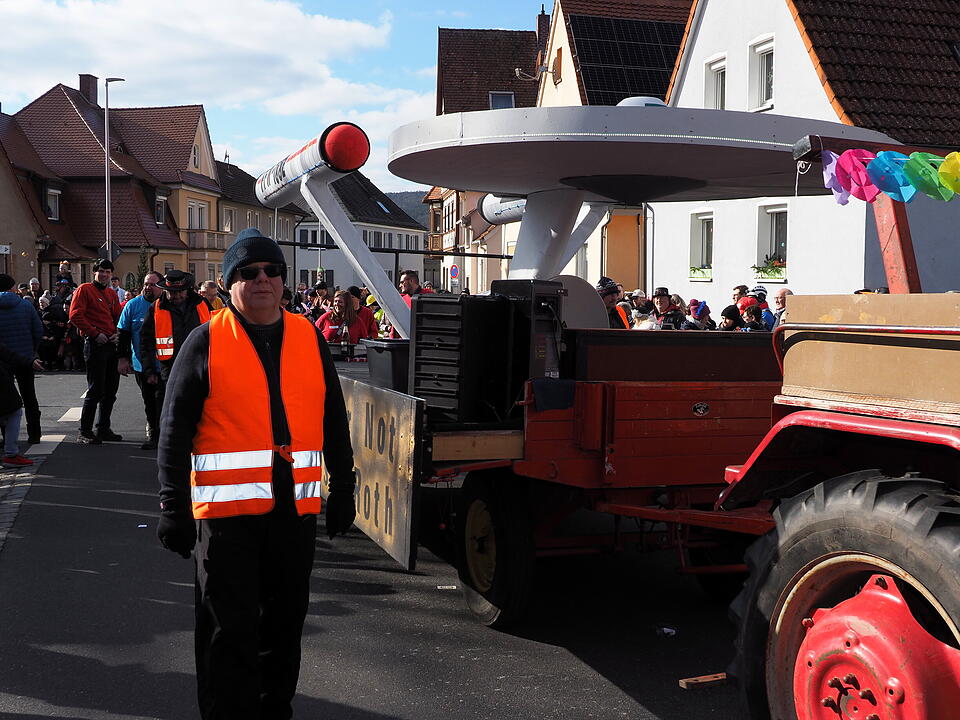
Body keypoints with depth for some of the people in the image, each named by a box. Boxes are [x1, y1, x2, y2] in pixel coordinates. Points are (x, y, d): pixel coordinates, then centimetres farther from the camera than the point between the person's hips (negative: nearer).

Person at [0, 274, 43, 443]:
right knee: (29, 397, 13)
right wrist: (32, 351, 8)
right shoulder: (26, 305, -5)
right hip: (25, 358, 1)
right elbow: (39, 331, -5)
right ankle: (34, 434, 15)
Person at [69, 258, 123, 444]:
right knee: (95, 390, -8)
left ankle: (103, 429, 22)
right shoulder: (85, 289, -3)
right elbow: (75, 315, -11)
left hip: (112, 344, 8)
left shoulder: (112, 294, 18)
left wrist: (117, 333, 1)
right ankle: (84, 432, -2)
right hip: (95, 344, -7)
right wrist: (95, 333, -16)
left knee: (111, 390, 11)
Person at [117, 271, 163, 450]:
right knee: (148, 401, 10)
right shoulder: (133, 305, 5)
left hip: (164, 366, -2)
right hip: (141, 365, 2)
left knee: (162, 401, -3)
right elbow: (123, 334, 7)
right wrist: (122, 358, 2)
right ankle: (152, 434, 20)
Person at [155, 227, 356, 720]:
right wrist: (174, 508, -5)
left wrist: (342, 491, 14)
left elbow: (334, 423, 14)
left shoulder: (309, 338, 8)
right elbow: (175, 431, -2)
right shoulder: (206, 342, -2)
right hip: (227, 511, -4)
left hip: (296, 509, 4)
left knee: (285, 625, 16)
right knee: (230, 632, 3)